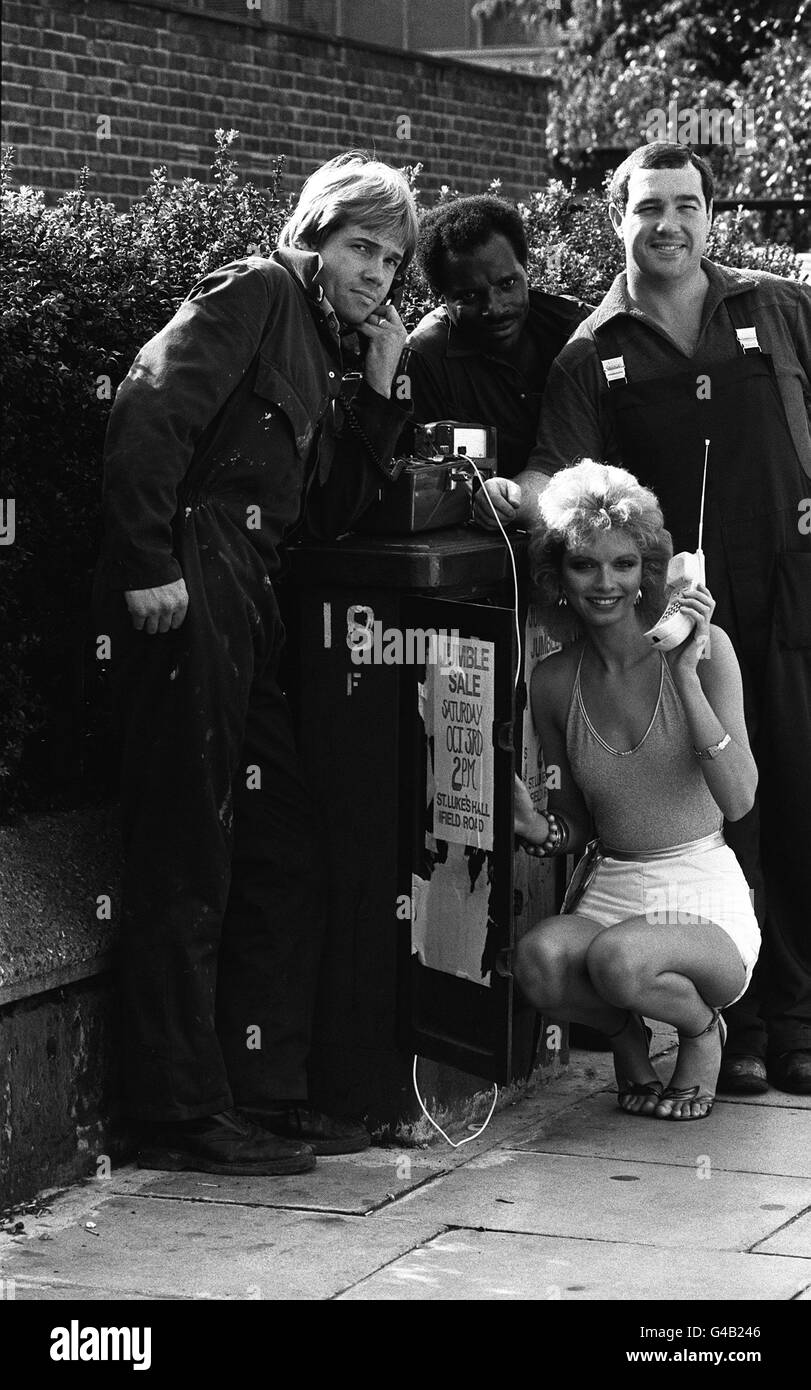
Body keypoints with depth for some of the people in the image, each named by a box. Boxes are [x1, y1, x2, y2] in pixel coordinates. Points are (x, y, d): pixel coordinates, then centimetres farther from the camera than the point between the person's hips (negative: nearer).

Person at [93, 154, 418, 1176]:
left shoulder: (321, 351, 25)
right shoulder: (254, 292, -1)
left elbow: (334, 509, 20)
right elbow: (149, 417, -15)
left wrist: (378, 390, 12)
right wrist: (148, 567, -21)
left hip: (247, 601, 10)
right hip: (188, 590, -10)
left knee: (283, 849, 11)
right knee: (187, 861, -6)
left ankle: (267, 1092, 18)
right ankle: (182, 1116, -1)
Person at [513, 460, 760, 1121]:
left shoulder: (706, 647, -6)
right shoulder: (554, 681, 4)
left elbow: (739, 800, -16)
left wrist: (685, 675, -23)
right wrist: (536, 828, -10)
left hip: (706, 896, -3)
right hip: (613, 889, 3)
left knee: (616, 959, -33)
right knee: (539, 959, -30)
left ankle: (702, 1030, 3)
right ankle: (626, 1034, 4)